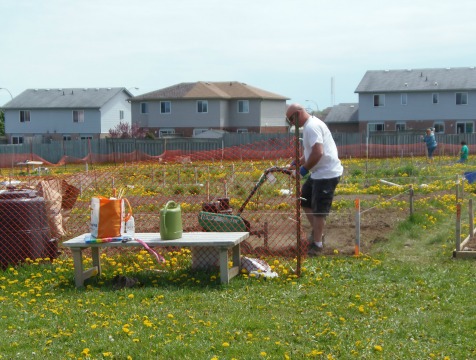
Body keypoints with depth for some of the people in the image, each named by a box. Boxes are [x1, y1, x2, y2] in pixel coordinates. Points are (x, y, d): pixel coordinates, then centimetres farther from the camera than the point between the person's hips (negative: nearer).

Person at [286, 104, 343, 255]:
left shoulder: (311, 127, -19)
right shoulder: (311, 124, 14)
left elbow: (318, 152, -29)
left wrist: (305, 168, -17)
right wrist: (297, 163, 11)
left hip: (327, 174, -11)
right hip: (319, 173, 11)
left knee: (318, 210, -3)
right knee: (304, 200, 19)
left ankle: (317, 244, 7)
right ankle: (316, 232, 30)